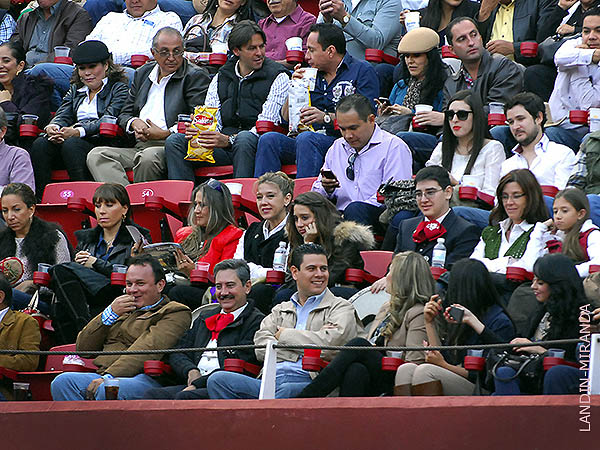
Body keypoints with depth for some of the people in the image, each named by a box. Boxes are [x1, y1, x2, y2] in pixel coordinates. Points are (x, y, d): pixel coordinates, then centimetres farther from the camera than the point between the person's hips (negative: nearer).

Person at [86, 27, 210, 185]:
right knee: (96, 155, -18)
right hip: (138, 147, 6)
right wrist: (134, 123, -2)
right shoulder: (143, 73, 22)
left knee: (148, 156, -39)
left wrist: (165, 134, -17)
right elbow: (124, 114, 23)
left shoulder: (196, 76, 3)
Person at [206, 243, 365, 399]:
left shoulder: (341, 308, 14)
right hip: (271, 380, 5)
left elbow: (331, 344, -7)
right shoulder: (280, 311, 27)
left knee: (287, 390, -41)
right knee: (217, 380, -19)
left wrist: (284, 335, 5)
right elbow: (261, 348, 9)